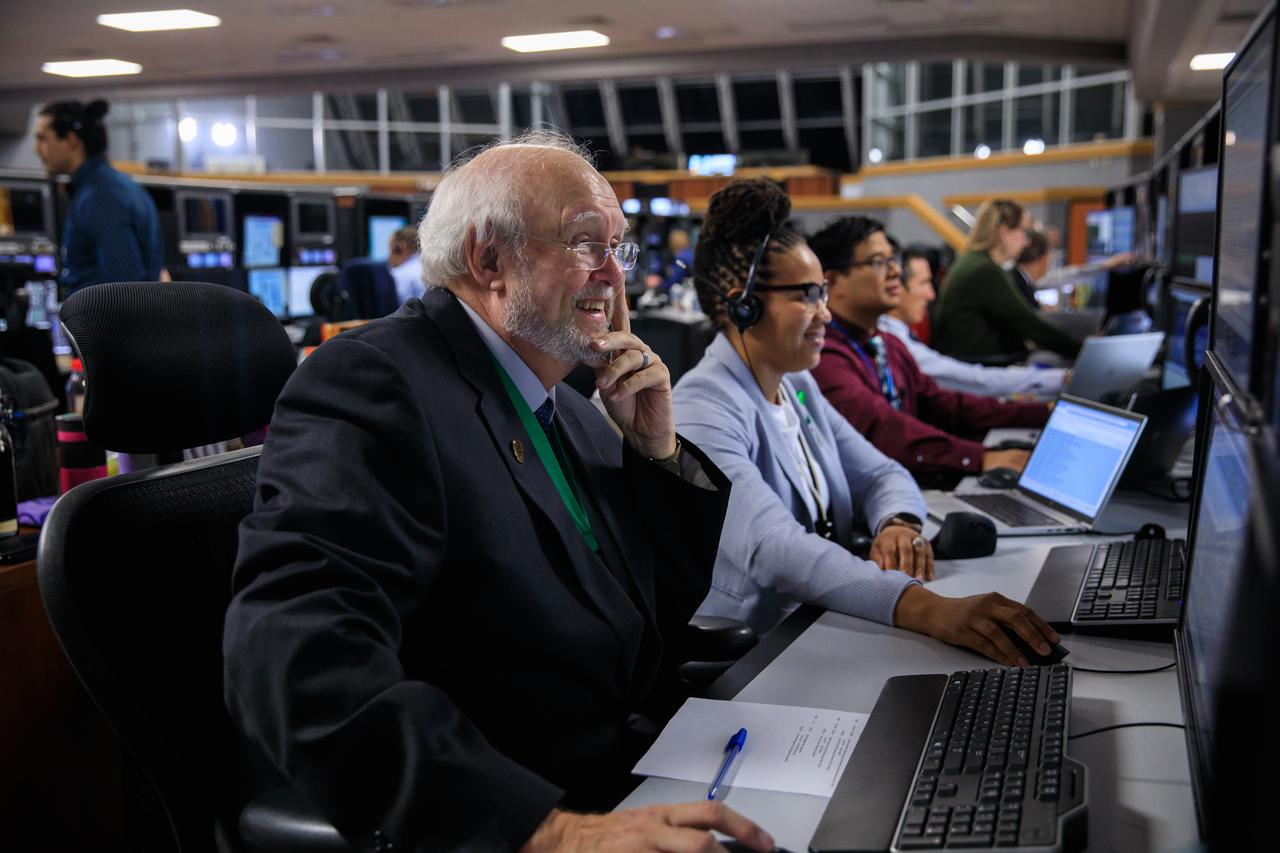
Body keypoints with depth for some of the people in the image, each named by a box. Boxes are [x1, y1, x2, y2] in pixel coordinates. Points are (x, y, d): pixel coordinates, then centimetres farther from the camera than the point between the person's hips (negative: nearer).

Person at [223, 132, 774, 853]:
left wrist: (657, 449, 0)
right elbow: (301, 661, -29)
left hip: (633, 783, 7)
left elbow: (669, 609, 15)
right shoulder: (370, 381, -15)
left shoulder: (569, 408, 9)